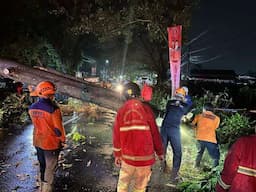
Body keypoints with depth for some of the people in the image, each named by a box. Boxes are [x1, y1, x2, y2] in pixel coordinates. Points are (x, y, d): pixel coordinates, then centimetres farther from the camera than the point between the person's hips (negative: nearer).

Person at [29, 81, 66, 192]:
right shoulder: (53, 108, -26)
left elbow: (36, 123, 5)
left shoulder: (32, 108, -6)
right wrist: (62, 139, -4)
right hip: (51, 143, -6)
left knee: (42, 165, 25)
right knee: (49, 168, 12)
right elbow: (58, 127, -19)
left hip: (38, 141, 7)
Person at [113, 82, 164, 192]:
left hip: (127, 156, 2)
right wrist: (160, 152, 7)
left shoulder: (121, 111, -1)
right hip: (145, 157, -2)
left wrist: (117, 155, 13)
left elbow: (117, 135, 2)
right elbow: (155, 133, -6)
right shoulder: (146, 109, -9)